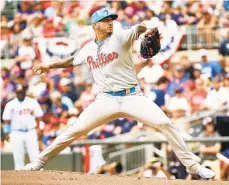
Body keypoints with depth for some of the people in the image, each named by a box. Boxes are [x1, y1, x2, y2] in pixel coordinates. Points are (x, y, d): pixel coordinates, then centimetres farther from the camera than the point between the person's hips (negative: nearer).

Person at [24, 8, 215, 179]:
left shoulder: (120, 37, -3)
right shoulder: (88, 49, 10)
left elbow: (138, 29, -24)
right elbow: (72, 60, 30)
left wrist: (147, 29, -46)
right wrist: (50, 66, 25)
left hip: (132, 97, -2)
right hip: (106, 100, 2)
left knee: (165, 123, -18)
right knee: (75, 130, -7)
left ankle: (192, 165, -9)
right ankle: (40, 161, 5)